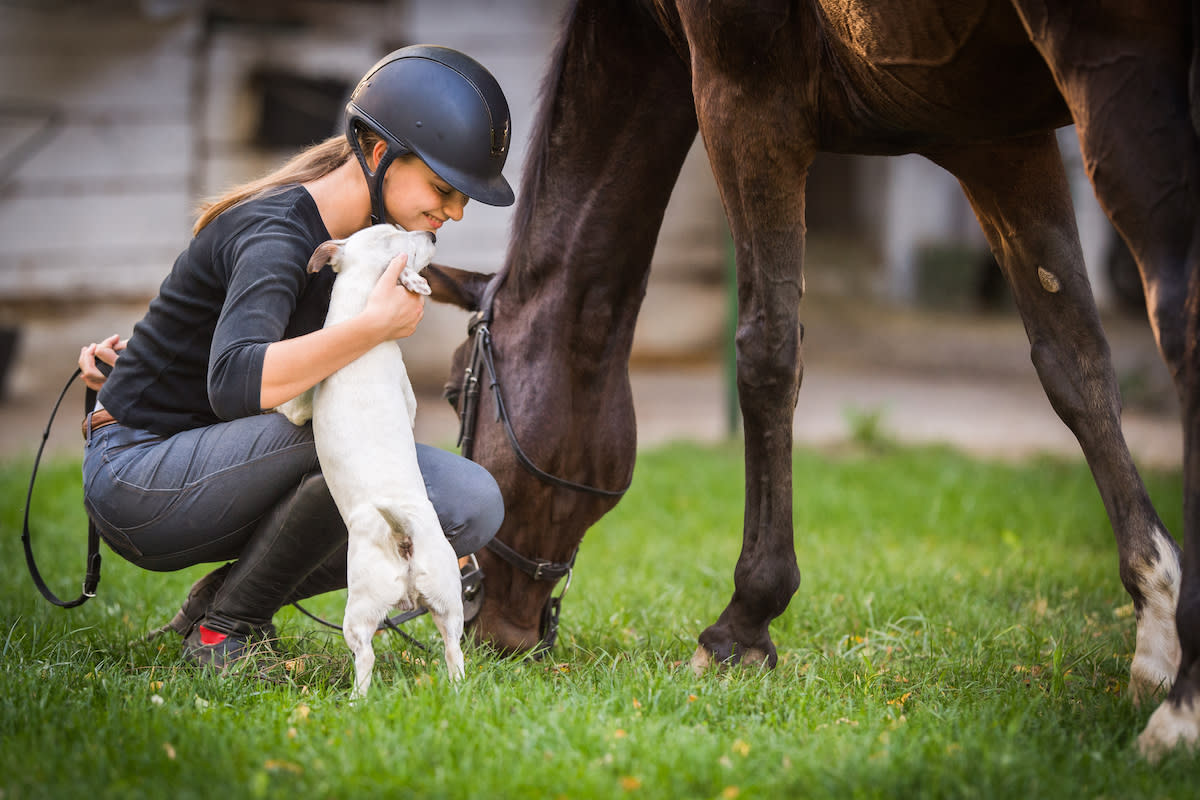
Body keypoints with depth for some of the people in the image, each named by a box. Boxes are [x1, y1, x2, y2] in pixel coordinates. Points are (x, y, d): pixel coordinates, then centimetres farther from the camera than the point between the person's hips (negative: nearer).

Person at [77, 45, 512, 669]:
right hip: (137, 485, -9)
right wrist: (378, 323, -38)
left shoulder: (361, 230, 5)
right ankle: (225, 626, -15)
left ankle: (224, 605, 3)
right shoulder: (276, 235, -23)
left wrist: (145, 349, 4)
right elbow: (235, 386, -42)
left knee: (473, 508, -7)